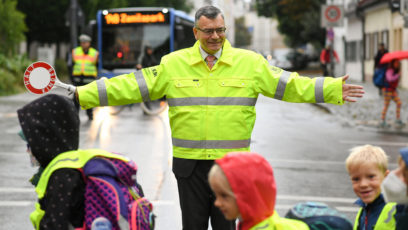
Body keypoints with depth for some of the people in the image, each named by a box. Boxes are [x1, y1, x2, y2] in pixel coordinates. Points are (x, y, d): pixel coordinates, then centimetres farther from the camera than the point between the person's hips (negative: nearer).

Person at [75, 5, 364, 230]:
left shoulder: (251, 62, 3)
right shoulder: (173, 64, 3)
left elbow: (289, 85, 1)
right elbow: (132, 86, 2)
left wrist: (333, 90, -9)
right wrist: (82, 95, -5)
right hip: (190, 164, 0)